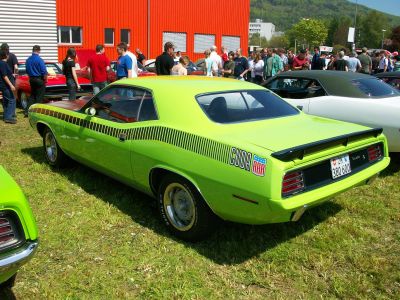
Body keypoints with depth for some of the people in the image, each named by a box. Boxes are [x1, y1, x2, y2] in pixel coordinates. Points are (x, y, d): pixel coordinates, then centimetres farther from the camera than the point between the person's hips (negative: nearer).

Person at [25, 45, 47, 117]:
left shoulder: (28, 59, 4)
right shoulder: (39, 59, -16)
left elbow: (27, 71, 12)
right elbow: (44, 72, -17)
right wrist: (45, 79, -3)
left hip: (31, 79, 7)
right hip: (39, 79, -7)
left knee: (32, 95, 16)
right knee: (39, 97, 1)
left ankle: (27, 111, 11)